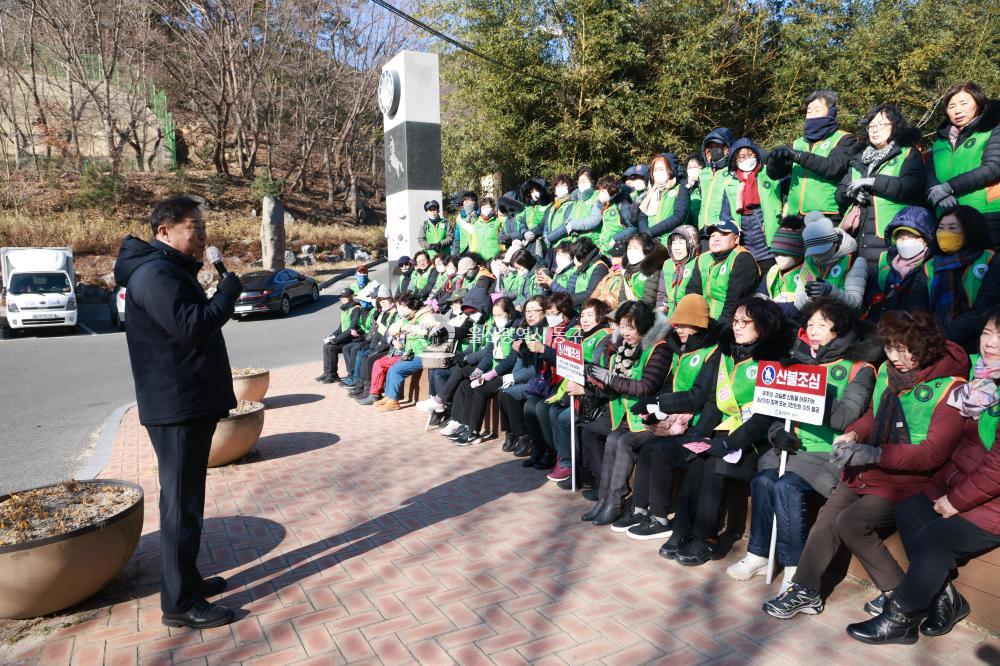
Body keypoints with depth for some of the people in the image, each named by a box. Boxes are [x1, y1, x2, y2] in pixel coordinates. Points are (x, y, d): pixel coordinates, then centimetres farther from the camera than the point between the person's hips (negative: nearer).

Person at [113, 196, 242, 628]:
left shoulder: (172, 270, 18)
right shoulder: (155, 273, -16)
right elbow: (192, 326, -27)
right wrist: (229, 291, -15)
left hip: (190, 404, 11)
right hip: (176, 406, -11)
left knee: (186, 497, 18)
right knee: (182, 502, -4)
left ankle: (186, 578, 30)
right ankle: (180, 603, 5)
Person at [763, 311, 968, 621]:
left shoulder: (949, 388, -14)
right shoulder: (888, 370, 5)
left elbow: (934, 453, -19)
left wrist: (875, 454, -26)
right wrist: (853, 434, -2)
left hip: (906, 480, -6)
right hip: (865, 471, 6)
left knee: (851, 522, -21)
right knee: (827, 518, -7)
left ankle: (898, 592, 1)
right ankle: (805, 591, 5)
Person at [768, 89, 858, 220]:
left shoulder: (844, 140, 6)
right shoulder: (799, 143, 21)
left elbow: (835, 167, -14)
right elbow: (774, 173, 14)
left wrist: (798, 156, -18)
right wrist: (776, 159, -9)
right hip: (795, 218, 5)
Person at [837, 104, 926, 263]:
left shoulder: (909, 154, 7)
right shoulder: (859, 158, 23)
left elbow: (910, 187, -10)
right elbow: (840, 192, 18)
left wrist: (872, 181, -10)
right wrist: (851, 192, -4)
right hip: (855, 235, 5)